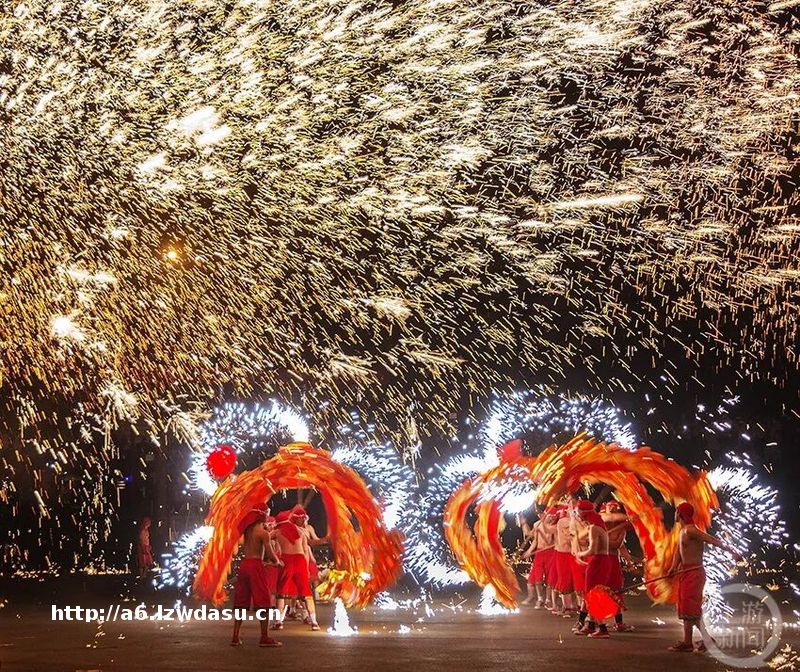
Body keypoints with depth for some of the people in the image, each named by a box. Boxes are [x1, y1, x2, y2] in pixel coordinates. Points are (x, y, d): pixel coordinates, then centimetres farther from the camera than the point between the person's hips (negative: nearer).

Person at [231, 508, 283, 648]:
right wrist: (277, 562, 9)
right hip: (256, 565, -7)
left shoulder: (247, 530, 10)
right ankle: (265, 638, -3)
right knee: (263, 602, -2)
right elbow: (270, 555, -12)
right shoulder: (263, 533, -9)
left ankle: (235, 637, 10)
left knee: (241, 602, 11)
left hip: (244, 564, 7)